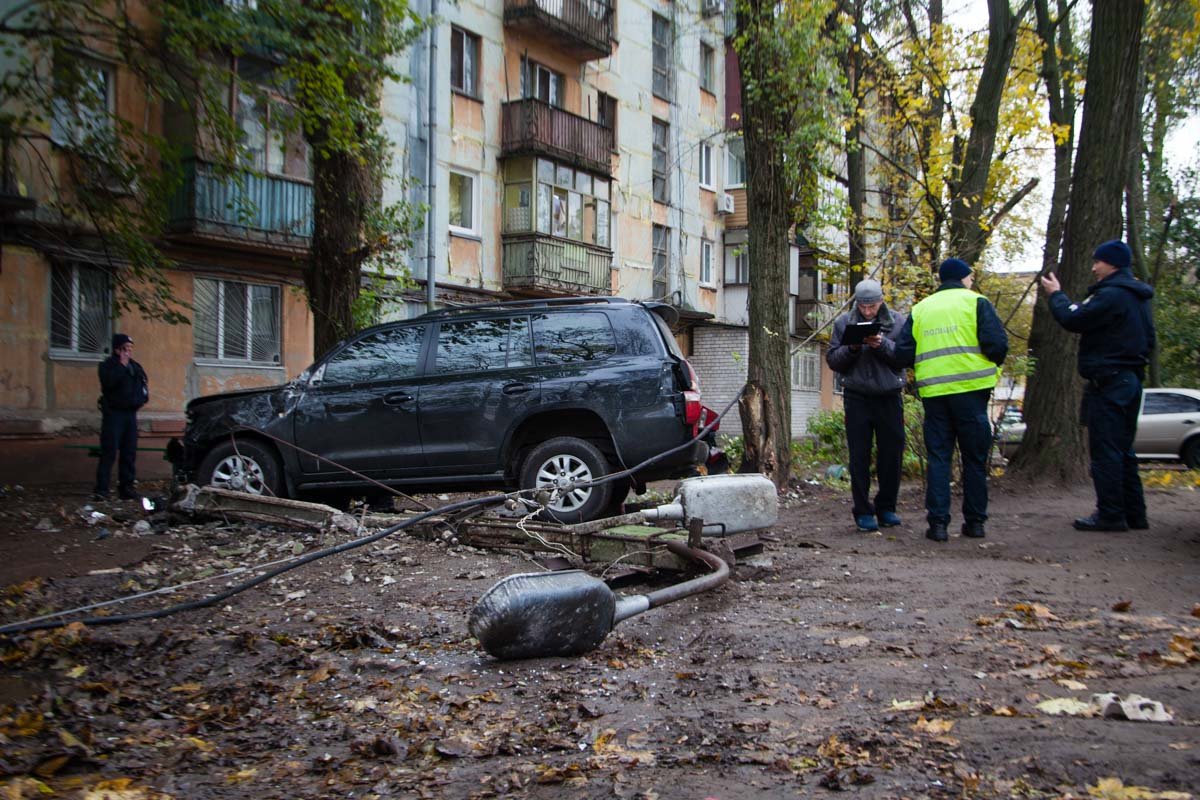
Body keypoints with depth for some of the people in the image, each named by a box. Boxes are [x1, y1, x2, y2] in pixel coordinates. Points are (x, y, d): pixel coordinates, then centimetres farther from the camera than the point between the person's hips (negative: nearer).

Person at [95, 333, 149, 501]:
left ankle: (127, 486, 16)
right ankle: (102, 489, -8)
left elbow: (144, 382, 27)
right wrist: (122, 365, -20)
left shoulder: (135, 366, 14)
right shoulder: (108, 365, -6)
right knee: (109, 452, -9)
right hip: (113, 413, -6)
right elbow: (109, 382, -24)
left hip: (130, 413, 7)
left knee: (129, 452, 9)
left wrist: (145, 394, 9)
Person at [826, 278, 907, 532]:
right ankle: (863, 512, 7)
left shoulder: (898, 321, 2)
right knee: (859, 457, 0)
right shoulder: (843, 323, 3)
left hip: (890, 397, 1)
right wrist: (851, 348, -16)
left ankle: (886, 508, 18)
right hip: (857, 398, 0)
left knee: (892, 454, 3)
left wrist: (883, 345, -20)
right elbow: (832, 361, 1)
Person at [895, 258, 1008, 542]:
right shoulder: (976, 302, 1)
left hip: (933, 391, 3)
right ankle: (975, 522, 14)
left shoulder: (920, 309, 12)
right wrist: (993, 365, 12)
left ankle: (938, 522, 0)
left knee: (937, 458, 6)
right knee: (975, 458, 8)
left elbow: (903, 353, 6)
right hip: (971, 389, -3)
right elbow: (996, 343, -8)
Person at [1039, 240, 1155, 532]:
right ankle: (1134, 513, 17)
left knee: (1105, 450, -6)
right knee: (1122, 450, 14)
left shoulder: (1112, 295, -16)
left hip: (1108, 383, -10)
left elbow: (1073, 319, -17)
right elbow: (1147, 340, 21)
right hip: (1131, 380, 10)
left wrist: (1056, 295, -2)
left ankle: (1110, 514, -5)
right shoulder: (1138, 296, 16)